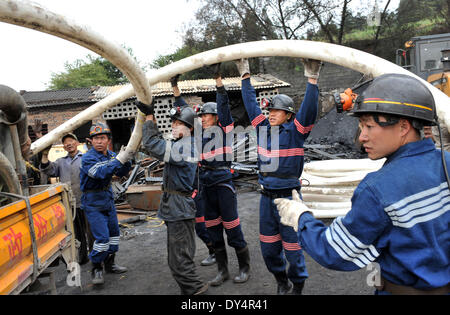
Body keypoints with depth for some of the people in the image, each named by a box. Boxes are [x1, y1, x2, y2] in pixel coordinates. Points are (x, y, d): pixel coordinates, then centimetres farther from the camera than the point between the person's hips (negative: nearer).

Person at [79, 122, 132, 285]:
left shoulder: (110, 155, 4)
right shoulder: (88, 157, -17)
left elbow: (122, 173, 1)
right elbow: (101, 173, -33)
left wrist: (126, 159, -17)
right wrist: (119, 160, -37)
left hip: (108, 198, 7)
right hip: (93, 202, -7)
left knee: (113, 232, 14)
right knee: (102, 237, -10)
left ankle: (110, 263, 30)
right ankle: (96, 269, 9)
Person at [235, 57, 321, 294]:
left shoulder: (295, 130, -6)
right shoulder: (262, 127, 7)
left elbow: (308, 111, -21)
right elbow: (251, 103, 14)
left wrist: (312, 81, -30)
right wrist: (245, 76, 16)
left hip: (288, 196, -5)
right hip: (267, 196, 6)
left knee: (292, 244, 5)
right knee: (268, 245, 15)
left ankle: (298, 285, 28)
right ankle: (282, 283, 37)